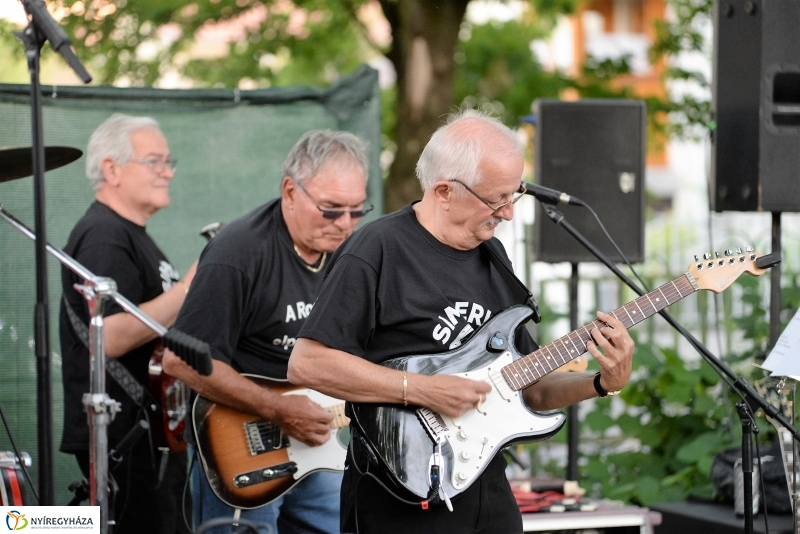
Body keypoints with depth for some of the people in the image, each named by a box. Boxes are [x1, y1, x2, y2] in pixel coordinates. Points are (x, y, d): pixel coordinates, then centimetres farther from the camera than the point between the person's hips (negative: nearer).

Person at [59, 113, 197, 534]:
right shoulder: (103, 238, -14)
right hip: (125, 436, -11)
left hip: (154, 428, 11)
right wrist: (190, 288, -23)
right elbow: (113, 336, -26)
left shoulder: (132, 235, 19)